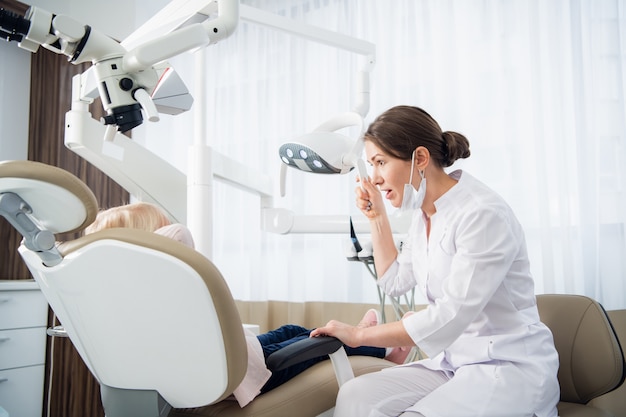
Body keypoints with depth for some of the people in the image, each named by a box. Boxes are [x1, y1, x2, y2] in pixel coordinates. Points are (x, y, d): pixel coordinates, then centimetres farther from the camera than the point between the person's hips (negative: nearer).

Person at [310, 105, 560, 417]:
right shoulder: (422, 213, 7)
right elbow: (394, 282, 19)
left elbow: (450, 317, -23)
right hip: (453, 361, 7)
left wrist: (358, 335, -15)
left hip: (512, 366, -6)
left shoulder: (483, 215, -20)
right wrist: (377, 217, 9)